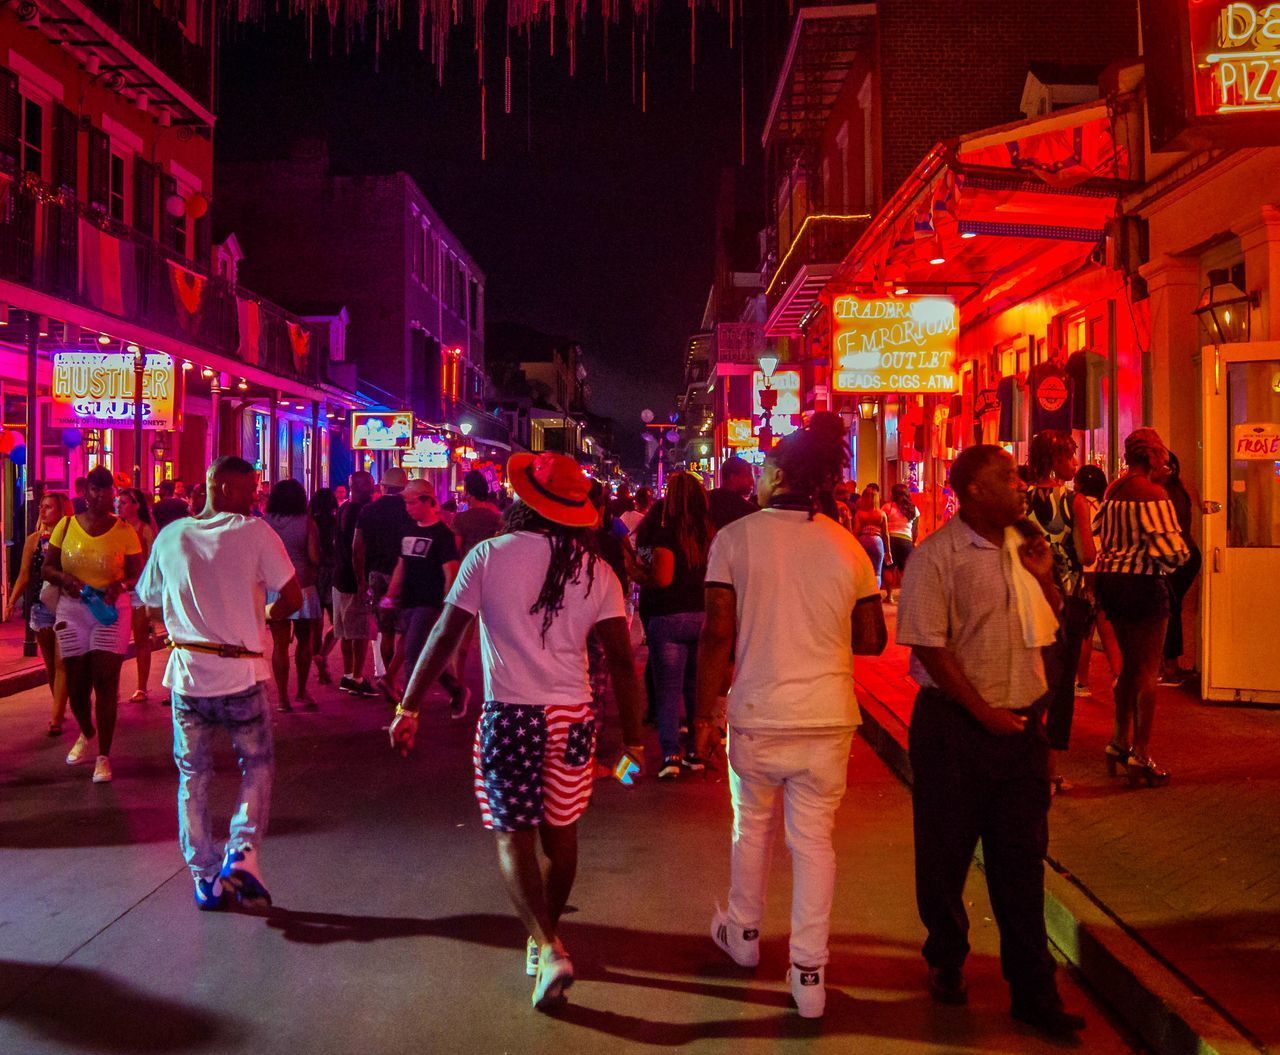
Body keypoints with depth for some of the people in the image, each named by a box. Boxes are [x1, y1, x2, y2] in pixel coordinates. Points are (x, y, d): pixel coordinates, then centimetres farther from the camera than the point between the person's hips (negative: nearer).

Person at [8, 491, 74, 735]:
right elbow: (24, 575, 5)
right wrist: (11, 601, -5)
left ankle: (56, 718, -9)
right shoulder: (34, 540, 6)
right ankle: (60, 708, 27)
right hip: (40, 607, 4)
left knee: (61, 663, -7)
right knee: (49, 662, 12)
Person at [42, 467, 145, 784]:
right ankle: (87, 734, 41)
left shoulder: (124, 531, -5)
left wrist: (120, 585, -23)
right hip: (72, 609, 3)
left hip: (112, 610, -2)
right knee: (76, 684, 12)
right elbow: (46, 568, 5)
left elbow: (137, 575, -2)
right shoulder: (66, 525, 0)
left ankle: (104, 755, 4)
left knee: (105, 682, -5)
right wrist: (63, 578, -16)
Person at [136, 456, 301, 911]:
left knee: (193, 776, 14)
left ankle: (205, 877, 17)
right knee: (257, 765, 16)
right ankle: (243, 851, -1)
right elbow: (292, 597, -9)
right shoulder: (255, 533, -7)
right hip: (242, 674, -3)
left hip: (188, 674, 3)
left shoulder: (170, 537, 5)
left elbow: (151, 603, 13)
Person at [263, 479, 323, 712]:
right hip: (302, 588, -1)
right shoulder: (307, 522, -6)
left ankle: (282, 697, 6)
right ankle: (301, 692, 21)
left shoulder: (264, 523, -2)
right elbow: (314, 558, -10)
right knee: (303, 641, 14)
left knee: (280, 644, 5)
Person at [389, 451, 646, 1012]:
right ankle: (546, 937, 33)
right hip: (572, 717, 3)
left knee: (515, 837, 7)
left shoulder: (488, 556, -5)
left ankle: (549, 948, -8)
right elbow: (621, 660, -3)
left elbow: (444, 637, -7)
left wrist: (409, 707, 1)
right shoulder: (595, 570, 0)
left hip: (509, 715, -3)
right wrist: (633, 738, 3)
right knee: (561, 834, 17)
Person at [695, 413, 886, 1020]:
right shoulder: (848, 547, 0)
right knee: (815, 838, 9)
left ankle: (744, 934, 38)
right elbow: (872, 639, 5)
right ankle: (809, 973, 12)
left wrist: (703, 713, -1)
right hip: (828, 717, 1)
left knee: (752, 826, 19)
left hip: (757, 714, -1)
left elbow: (718, 635, -9)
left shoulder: (735, 539, -7)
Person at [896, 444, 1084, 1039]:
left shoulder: (1025, 547, 8)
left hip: (1022, 722, 5)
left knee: (1022, 858, 10)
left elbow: (1049, 628, 16)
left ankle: (1033, 990, 20)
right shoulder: (936, 555, -12)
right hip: (954, 726, -5)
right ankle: (946, 962, 32)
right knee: (946, 854, 10)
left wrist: (1045, 577, -3)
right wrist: (984, 712, -15)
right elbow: (929, 645, -16)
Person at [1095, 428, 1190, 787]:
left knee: (1129, 664, 21)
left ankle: (1120, 741, 29)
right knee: (1148, 669, 0)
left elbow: (1103, 533, 15)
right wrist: (1182, 554, -2)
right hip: (1143, 583, -8)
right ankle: (1140, 756, 2)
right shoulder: (1153, 493, -16)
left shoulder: (1113, 490, 10)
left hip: (1111, 579, 8)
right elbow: (1169, 548, -21)